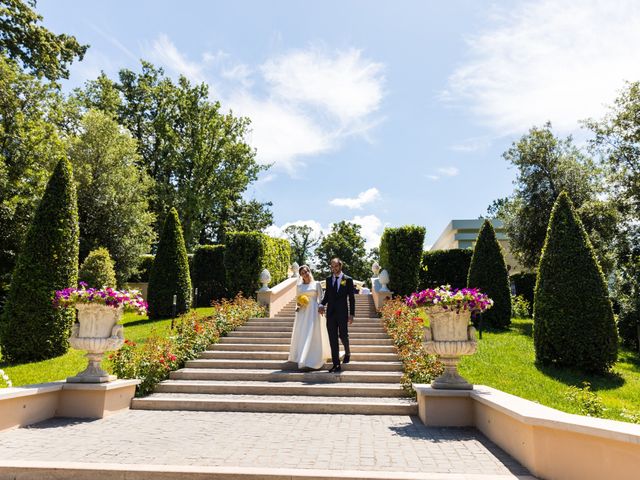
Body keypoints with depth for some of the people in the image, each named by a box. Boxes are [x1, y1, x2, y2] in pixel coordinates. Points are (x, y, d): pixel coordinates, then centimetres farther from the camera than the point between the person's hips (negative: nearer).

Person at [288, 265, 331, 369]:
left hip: (313, 312, -3)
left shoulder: (316, 284, 5)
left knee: (312, 335, -8)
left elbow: (321, 298, 3)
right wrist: (299, 304, -4)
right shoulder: (299, 286, 13)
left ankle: (311, 360, -7)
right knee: (301, 335, 2)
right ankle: (301, 358, 12)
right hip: (302, 313, 3)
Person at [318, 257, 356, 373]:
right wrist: (322, 304, -6)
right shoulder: (328, 279, 10)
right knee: (333, 339, 1)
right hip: (330, 313, 3)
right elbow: (327, 295, 14)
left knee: (343, 335, -2)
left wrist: (351, 314, -5)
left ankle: (347, 353, 31)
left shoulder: (348, 280, 0)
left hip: (342, 313, -3)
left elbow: (351, 298, 0)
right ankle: (336, 365, 6)